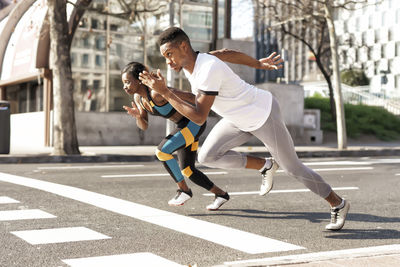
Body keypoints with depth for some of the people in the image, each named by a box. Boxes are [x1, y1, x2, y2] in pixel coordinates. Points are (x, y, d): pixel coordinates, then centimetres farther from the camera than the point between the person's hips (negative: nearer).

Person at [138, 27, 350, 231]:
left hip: (264, 115, -8)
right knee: (207, 156, -7)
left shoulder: (209, 69, -33)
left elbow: (199, 117, -34)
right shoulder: (189, 65, -5)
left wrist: (165, 92, -33)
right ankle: (265, 166, 11)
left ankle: (338, 204, 26)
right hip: (239, 118, 8)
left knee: (292, 168, 4)